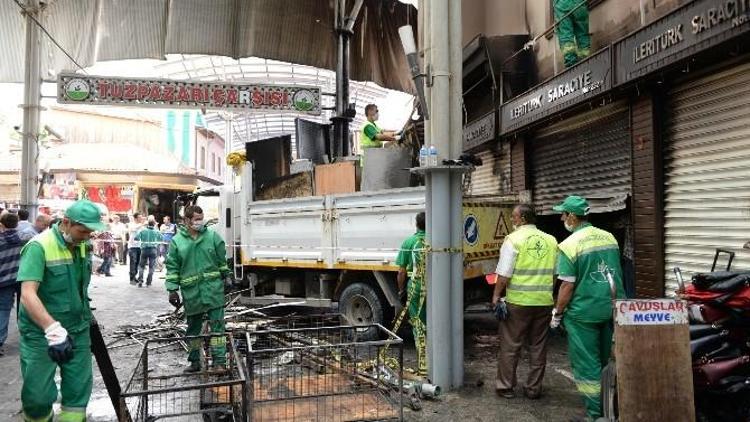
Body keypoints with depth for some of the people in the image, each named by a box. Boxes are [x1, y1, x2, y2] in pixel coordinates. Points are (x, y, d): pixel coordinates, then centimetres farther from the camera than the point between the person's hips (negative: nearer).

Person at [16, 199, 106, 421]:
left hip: (78, 330, 6)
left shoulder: (83, 245, 1)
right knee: (38, 394, 3)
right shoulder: (39, 247, -19)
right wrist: (53, 329, -39)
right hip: (41, 333, -5)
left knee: (79, 389, 9)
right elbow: (27, 294, -29)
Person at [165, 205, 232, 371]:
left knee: (217, 325, -4)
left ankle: (219, 362, 1)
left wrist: (226, 277, 11)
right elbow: (172, 267, 3)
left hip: (213, 289, -1)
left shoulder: (212, 236, 3)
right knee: (193, 328, 13)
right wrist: (172, 289, -1)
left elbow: (222, 260, 11)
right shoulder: (177, 241, 2)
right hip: (191, 291, 1)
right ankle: (194, 362, 27)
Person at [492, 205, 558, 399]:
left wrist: (496, 295, -3)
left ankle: (505, 387, 14)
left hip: (518, 301, -4)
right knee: (538, 347, 12)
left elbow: (504, 273, -12)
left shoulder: (514, 239, -9)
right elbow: (555, 273, 11)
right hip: (544, 301, 4)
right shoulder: (551, 241, 6)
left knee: (510, 346, 7)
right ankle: (533, 389, 20)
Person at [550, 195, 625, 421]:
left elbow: (567, 285, -16)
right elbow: (616, 273, 14)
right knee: (605, 360, 20)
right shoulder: (609, 237, 5)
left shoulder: (569, 245, -15)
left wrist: (557, 313, -5)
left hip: (583, 312, -7)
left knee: (587, 364, 5)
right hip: (612, 309, 7)